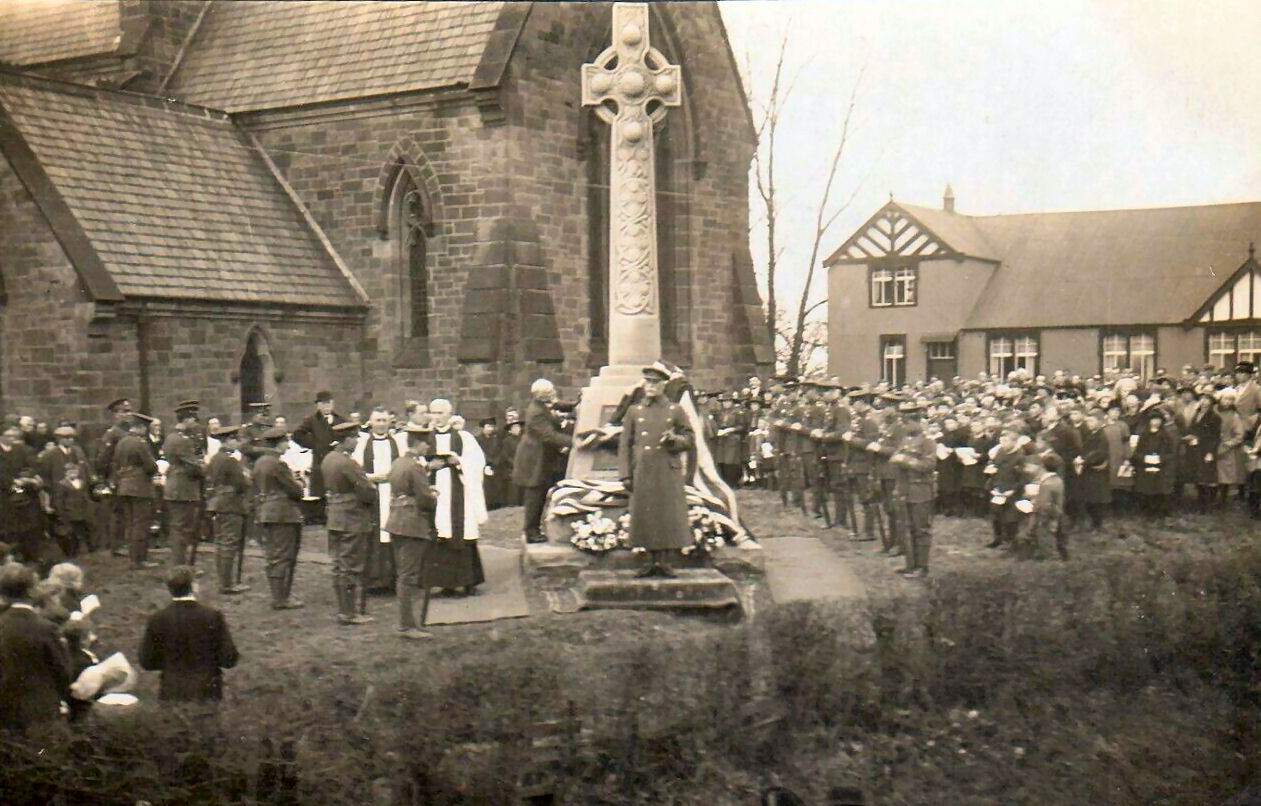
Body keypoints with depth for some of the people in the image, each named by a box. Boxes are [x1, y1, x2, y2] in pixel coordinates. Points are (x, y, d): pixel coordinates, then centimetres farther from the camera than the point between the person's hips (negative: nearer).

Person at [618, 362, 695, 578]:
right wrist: (625, 475, 0)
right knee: (645, 516, 1)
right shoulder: (634, 411, 9)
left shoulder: (675, 410, 7)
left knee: (669, 515, -3)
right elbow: (625, 444, 7)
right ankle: (652, 561, 9)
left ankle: (665, 561, 6)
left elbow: (689, 438, 9)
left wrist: (674, 439, -13)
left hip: (668, 472, -1)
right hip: (642, 473, 1)